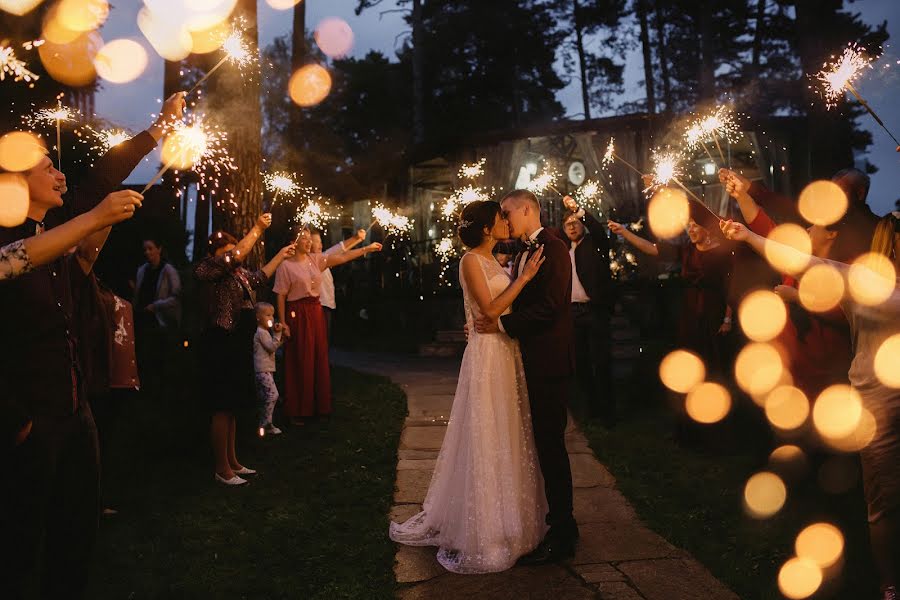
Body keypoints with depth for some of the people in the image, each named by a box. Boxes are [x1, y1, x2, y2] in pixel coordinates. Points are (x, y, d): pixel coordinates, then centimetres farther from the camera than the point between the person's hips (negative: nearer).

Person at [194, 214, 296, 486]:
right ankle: (222, 469, 7)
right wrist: (258, 228, -17)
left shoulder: (238, 273, 15)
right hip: (221, 345, -9)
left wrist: (281, 255, 36)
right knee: (223, 409, -3)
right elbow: (237, 255, -24)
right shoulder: (211, 269, -10)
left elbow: (259, 277, 33)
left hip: (238, 346, 9)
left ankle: (232, 461, 26)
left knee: (231, 407, 16)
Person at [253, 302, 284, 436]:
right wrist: (277, 334, -19)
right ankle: (265, 424, -14)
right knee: (272, 395, -16)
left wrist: (280, 340, 12)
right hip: (263, 370, -11)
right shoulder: (261, 332, -11)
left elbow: (272, 348, 24)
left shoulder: (265, 332, 19)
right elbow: (272, 347, -17)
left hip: (266, 369, 11)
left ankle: (264, 423, 18)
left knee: (264, 398, 13)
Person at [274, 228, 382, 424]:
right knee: (300, 362, -1)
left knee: (319, 358, 9)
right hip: (297, 314, -6)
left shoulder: (316, 259, 8)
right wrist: (283, 323, -14)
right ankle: (297, 410, 10)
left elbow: (343, 257, 5)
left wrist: (367, 248, 1)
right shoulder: (286, 265, -7)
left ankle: (318, 406, 21)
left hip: (316, 311, 6)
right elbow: (281, 296, -9)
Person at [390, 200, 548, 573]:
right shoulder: (472, 260, -12)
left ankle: (502, 518, 30)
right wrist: (525, 276, -16)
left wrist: (525, 275, 5)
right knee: (486, 439, -1)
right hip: (487, 353, -9)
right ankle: (482, 530, 12)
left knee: (504, 436, 15)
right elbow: (490, 309, -19)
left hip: (506, 352, 9)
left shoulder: (493, 261, 13)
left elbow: (505, 307, 11)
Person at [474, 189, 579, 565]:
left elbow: (550, 306, -22)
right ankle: (555, 517, 27)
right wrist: (494, 320, 1)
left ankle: (562, 536, 8)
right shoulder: (525, 252, 16)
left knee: (550, 443, -3)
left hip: (549, 362, -9)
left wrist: (502, 324, -19)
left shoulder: (553, 249, -13)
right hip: (531, 360, 9)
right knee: (542, 442, 14)